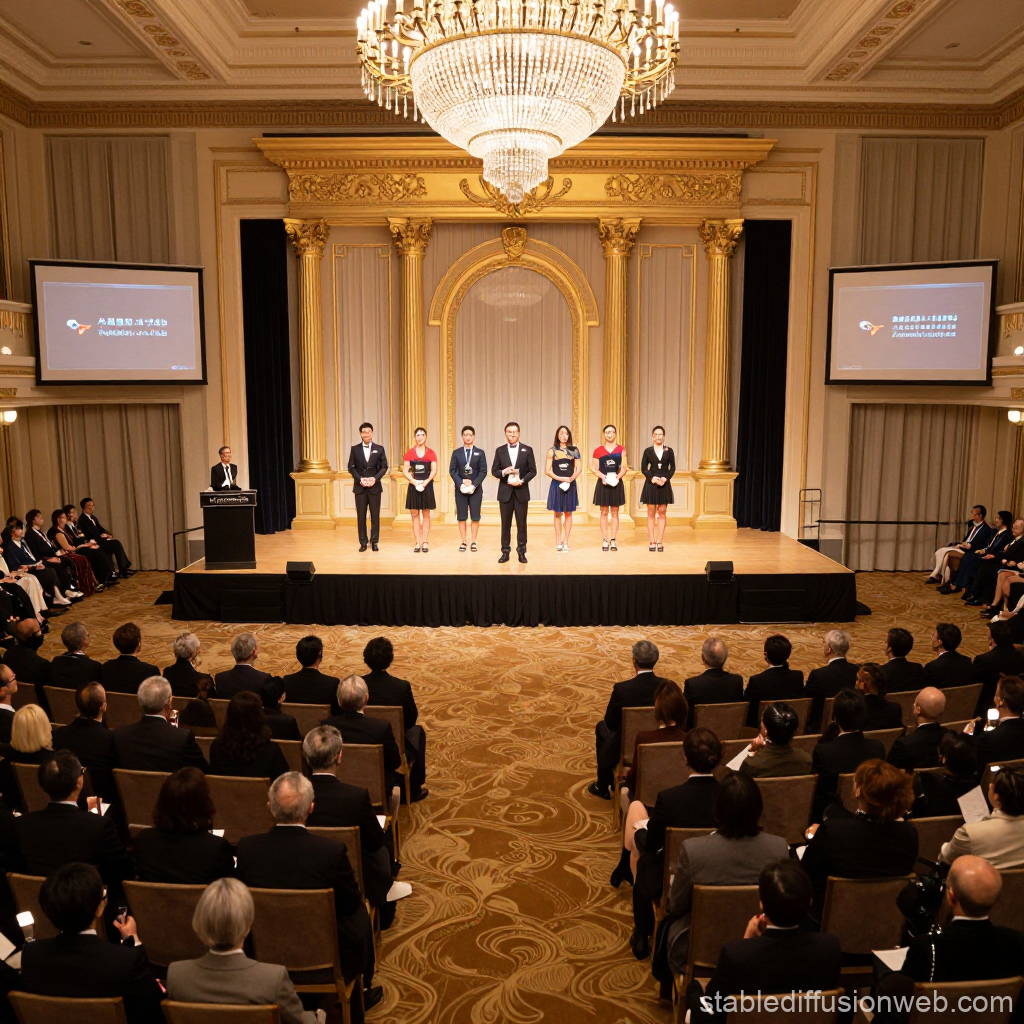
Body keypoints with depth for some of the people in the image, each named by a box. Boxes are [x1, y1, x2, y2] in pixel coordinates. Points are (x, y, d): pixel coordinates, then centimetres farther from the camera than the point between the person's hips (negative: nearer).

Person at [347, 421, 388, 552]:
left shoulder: (379, 449, 4)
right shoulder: (355, 449, 4)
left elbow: (384, 467, 2)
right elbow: (351, 467, 3)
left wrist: (375, 478, -12)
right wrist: (360, 479, -11)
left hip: (374, 487, 0)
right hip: (360, 487, 0)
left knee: (375, 515, 3)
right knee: (361, 516, 3)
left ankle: (374, 541, 11)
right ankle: (363, 542, 9)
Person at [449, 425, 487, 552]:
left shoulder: (480, 453, 4)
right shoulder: (456, 453, 6)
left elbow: (483, 471, -2)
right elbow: (452, 471, 2)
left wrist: (474, 485, -13)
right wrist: (461, 483, -12)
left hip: (476, 489, -1)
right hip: (460, 489, 1)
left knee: (475, 517, 1)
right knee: (461, 517, 2)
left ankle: (473, 542, 8)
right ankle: (463, 542, 8)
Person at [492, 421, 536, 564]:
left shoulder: (527, 450, 2)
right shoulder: (500, 450, 5)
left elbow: (532, 471, 0)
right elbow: (494, 471, 4)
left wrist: (522, 481, -15)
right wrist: (503, 472, -17)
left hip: (521, 492, -1)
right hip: (505, 492, 1)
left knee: (521, 524, 3)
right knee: (505, 524, 5)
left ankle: (521, 552, 11)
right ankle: (505, 552, 11)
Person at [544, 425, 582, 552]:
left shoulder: (574, 450, 5)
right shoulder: (552, 451, 1)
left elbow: (579, 469, 0)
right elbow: (547, 471, -4)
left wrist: (570, 479, -16)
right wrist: (561, 479, -13)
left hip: (570, 484, 1)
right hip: (556, 484, -1)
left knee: (568, 513, 4)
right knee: (557, 513, 2)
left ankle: (565, 541, 8)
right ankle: (558, 542, 5)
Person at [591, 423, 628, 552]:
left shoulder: (621, 449, 4)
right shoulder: (598, 450, 2)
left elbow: (624, 468, 2)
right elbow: (594, 468, 2)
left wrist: (618, 477, -16)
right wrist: (602, 477, -14)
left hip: (616, 483, 1)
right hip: (603, 483, -1)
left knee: (614, 513, 5)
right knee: (604, 513, 3)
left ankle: (613, 541, 8)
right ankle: (605, 541, 6)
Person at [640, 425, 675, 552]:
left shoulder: (669, 451, 5)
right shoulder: (648, 451, 3)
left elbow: (672, 468, 4)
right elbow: (643, 468, 0)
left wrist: (666, 478, -13)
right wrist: (652, 478, -14)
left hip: (664, 484, 1)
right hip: (651, 484, -1)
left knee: (662, 513, 2)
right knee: (651, 513, 1)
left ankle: (659, 541, 6)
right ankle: (651, 542, 4)